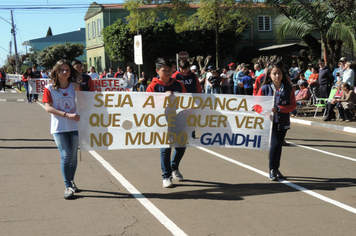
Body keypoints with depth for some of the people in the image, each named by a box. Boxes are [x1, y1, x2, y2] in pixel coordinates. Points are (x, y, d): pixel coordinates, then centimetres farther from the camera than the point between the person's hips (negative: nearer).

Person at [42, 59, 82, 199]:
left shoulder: (74, 86, 7)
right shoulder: (50, 88, -1)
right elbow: (48, 108, -9)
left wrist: (78, 89, -7)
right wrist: (67, 114, -18)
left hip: (74, 126, 3)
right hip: (58, 127, -3)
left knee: (73, 156, 8)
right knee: (65, 155, -9)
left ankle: (71, 181, 27)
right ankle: (68, 187, -3)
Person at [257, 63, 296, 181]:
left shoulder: (288, 89, 2)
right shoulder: (265, 88, -1)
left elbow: (293, 105, -2)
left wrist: (278, 109, -15)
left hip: (283, 122, 3)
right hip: (270, 121, -3)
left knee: (279, 145, 9)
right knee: (275, 143, -14)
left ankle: (276, 169, 23)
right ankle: (272, 170, -2)